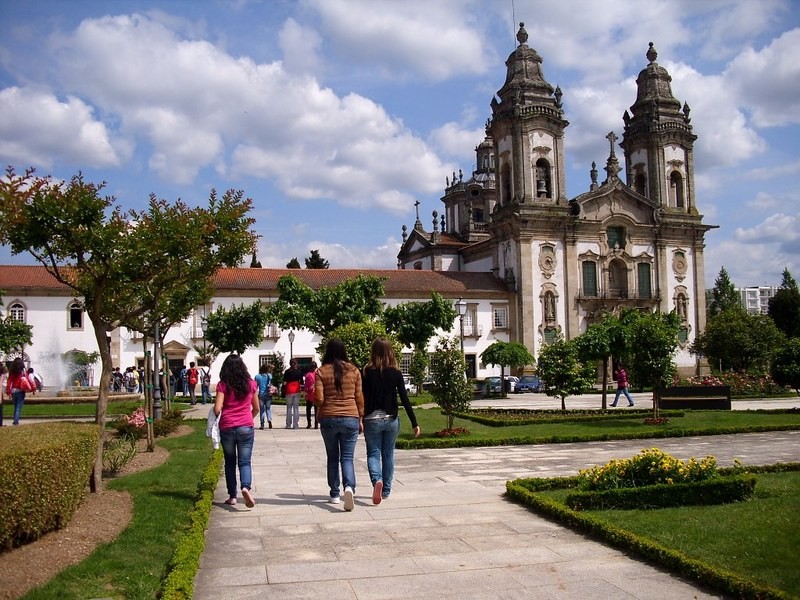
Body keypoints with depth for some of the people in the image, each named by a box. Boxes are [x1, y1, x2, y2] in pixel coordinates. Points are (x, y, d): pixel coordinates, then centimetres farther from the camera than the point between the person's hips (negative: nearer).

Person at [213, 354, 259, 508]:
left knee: (230, 462, 14)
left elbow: (217, 410, -10)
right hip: (246, 427, 0)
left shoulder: (223, 385, -4)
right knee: (244, 462, 3)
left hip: (227, 428, 0)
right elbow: (256, 408, 10)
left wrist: (215, 415, 12)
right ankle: (246, 487, -23)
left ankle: (232, 496, 16)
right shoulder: (250, 384, 2)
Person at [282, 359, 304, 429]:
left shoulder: (287, 371, -1)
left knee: (289, 407, 7)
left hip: (289, 390, -1)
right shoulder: (299, 371, 2)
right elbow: (301, 382, 3)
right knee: (296, 407, 4)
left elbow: (284, 382, -2)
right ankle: (295, 425, 1)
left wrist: (283, 391, 4)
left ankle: (288, 425, 6)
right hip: (297, 390, 1)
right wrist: (302, 388, 15)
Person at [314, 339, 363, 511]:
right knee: (347, 458, 3)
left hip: (328, 419, 0)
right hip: (350, 418, 0)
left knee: (332, 458, 14)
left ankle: (335, 494, 17)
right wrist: (361, 419, 13)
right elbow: (359, 397, 4)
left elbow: (319, 399, -7)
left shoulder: (321, 371, -2)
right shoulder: (354, 370, 2)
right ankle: (349, 487, -21)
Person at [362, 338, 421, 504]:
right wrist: (414, 423, -3)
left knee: (373, 453, 7)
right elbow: (405, 400, -5)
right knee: (388, 454, 16)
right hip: (391, 420, 2)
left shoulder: (367, 373, -6)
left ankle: (377, 480, -20)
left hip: (372, 420, -2)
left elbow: (362, 398, -7)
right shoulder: (396, 373, -3)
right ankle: (386, 490, 21)